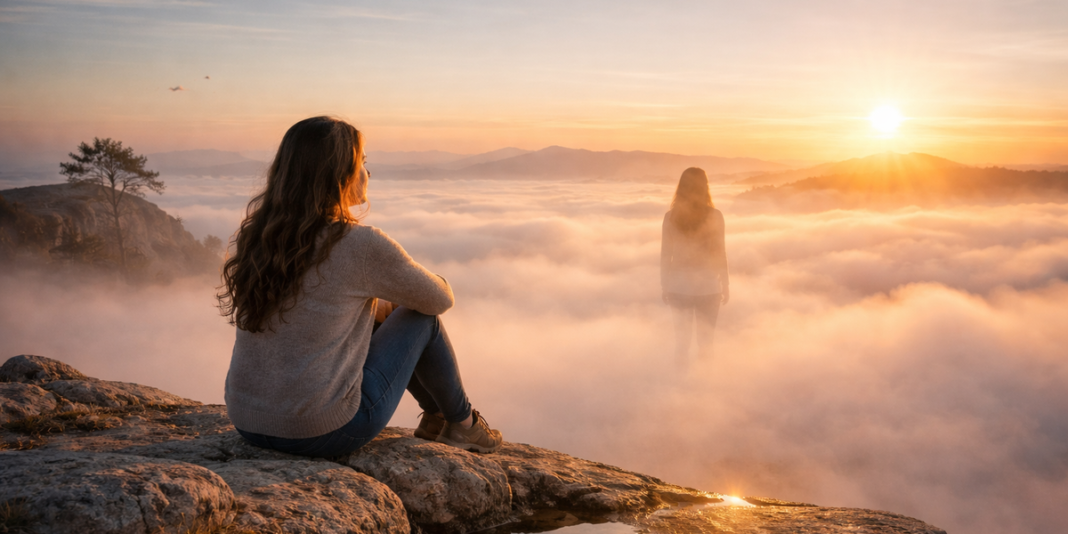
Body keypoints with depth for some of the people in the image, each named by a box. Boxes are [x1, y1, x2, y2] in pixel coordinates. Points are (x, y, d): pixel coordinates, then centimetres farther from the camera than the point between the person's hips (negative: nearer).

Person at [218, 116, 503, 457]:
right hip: (326, 432, -7)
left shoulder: (256, 232, 2)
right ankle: (462, 423, 32)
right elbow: (439, 298, 0)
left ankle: (435, 415, 45)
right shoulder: (362, 245, -17)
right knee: (421, 317, 11)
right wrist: (399, 301, 22)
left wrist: (380, 305, 26)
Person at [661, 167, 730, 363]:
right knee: (706, 340, 13)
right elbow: (720, 253, -5)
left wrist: (665, 287, 9)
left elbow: (665, 254, -1)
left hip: (679, 286, 1)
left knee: (682, 338, 13)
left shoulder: (670, 216, -4)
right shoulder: (714, 216, -9)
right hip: (708, 287, -1)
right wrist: (725, 285, 6)